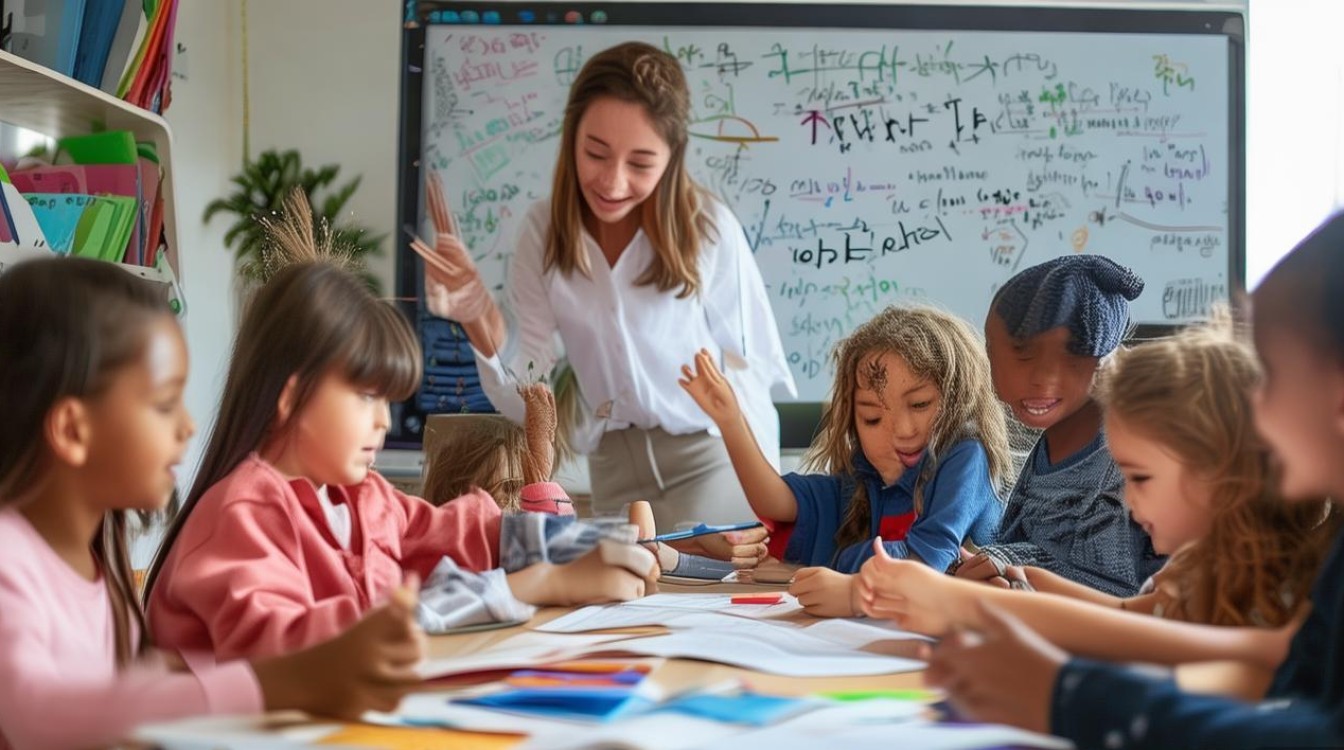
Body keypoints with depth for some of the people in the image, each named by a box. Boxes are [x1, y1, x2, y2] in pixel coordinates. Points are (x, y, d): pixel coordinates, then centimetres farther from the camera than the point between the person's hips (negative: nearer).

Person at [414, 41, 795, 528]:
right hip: (615, 468, 3)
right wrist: (480, 319, -26)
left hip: (715, 457, -3)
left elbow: (750, 366, -5)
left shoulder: (710, 230, -19)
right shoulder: (544, 232, -10)